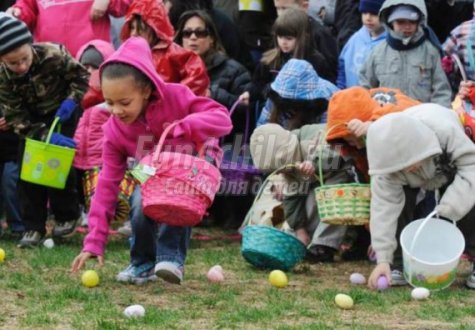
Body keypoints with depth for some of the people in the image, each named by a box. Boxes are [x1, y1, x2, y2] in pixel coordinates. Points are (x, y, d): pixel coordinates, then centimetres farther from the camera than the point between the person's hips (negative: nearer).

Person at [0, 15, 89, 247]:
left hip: (62, 114, -2)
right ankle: (33, 227, 2)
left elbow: (81, 76, -13)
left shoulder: (53, 54, -31)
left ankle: (67, 216, 12)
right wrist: (45, 136, -32)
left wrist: (71, 100, -29)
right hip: (33, 121, 2)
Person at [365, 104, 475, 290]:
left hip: (448, 168, -1)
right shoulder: (389, 158, -39)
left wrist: (447, 210, -48)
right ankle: (399, 264, -10)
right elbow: (384, 205, -38)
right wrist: (383, 259, -44)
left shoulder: (445, 130, -47)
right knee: (397, 204, -22)